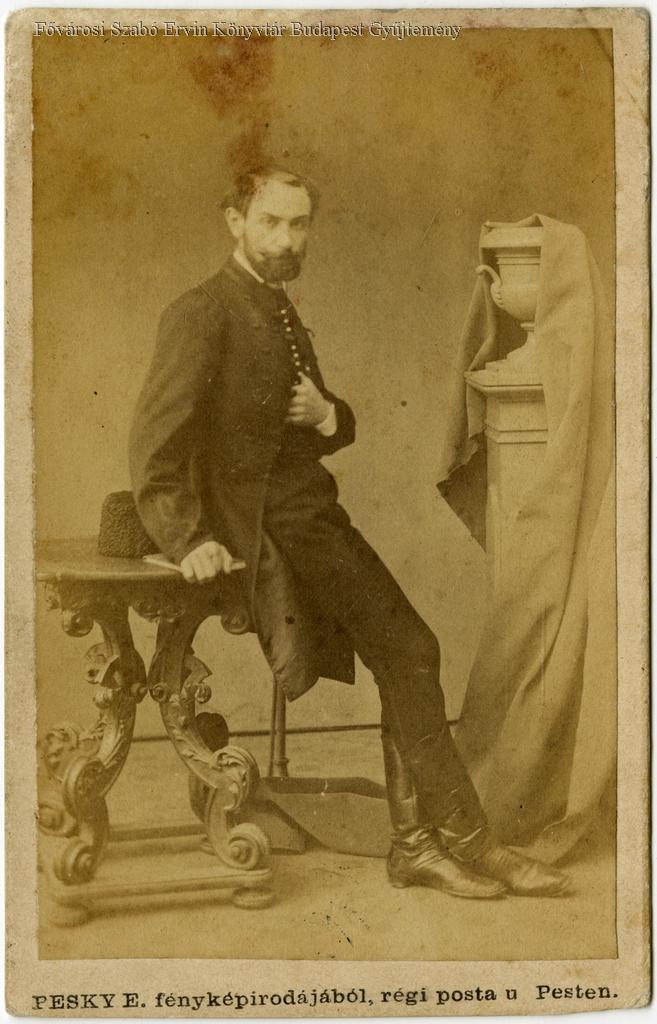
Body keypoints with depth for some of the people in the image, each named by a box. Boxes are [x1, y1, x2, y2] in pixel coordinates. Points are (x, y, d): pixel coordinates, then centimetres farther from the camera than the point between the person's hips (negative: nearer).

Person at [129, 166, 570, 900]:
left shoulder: (284, 318, 19)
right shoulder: (202, 314, -7)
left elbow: (337, 428, 24)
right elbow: (155, 441, -14)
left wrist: (327, 416, -1)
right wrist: (188, 540, -25)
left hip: (317, 517, 9)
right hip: (265, 529, -9)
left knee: (404, 662, -1)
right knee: (408, 652, -14)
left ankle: (416, 844, 8)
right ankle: (467, 841, -3)